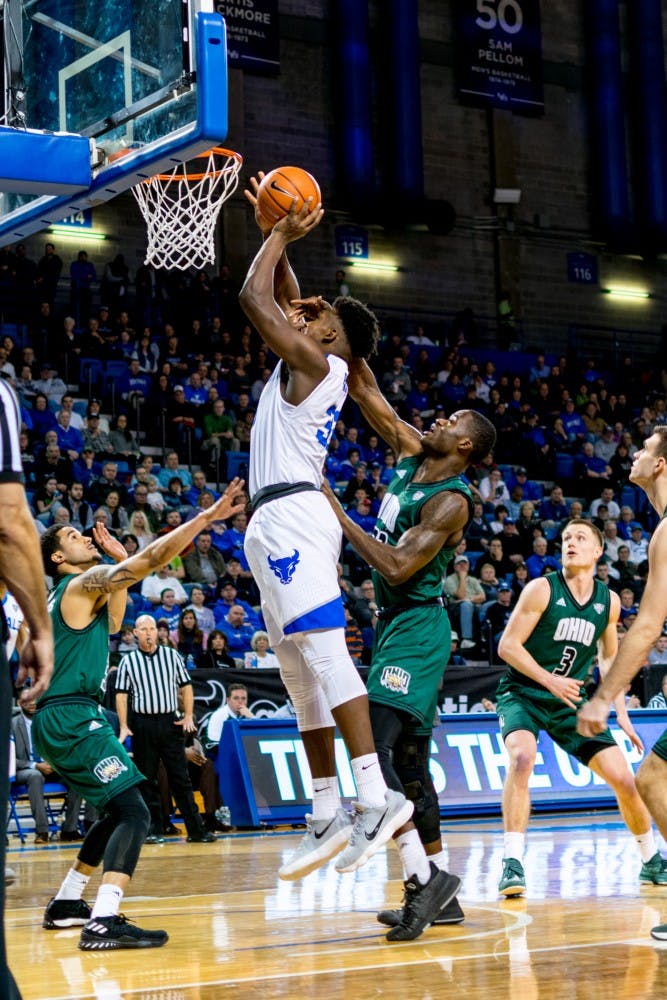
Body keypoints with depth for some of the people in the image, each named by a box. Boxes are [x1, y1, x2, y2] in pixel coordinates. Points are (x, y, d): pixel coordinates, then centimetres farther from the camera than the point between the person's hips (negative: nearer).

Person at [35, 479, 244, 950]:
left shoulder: (68, 594, 20)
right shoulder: (85, 583, -7)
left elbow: (111, 624, 38)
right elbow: (152, 558, -17)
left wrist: (122, 560, 30)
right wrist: (207, 516, -16)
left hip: (62, 720, 10)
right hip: (71, 718, -10)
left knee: (117, 812, 22)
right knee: (134, 813, -17)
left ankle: (66, 904, 28)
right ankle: (104, 922, -30)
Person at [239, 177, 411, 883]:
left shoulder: (316, 363, -5)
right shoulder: (316, 368, 20)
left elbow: (255, 298, -10)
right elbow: (281, 299, 32)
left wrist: (282, 235, 3)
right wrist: (274, 232, 25)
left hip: (290, 514, -10)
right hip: (279, 521, 10)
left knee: (323, 654, -18)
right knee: (300, 672, 8)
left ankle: (376, 797, -24)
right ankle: (327, 816, 9)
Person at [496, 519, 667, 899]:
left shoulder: (609, 601, 1)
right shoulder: (543, 589, -12)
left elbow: (609, 657, 15)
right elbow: (508, 645, -14)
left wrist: (622, 713, 8)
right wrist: (550, 680, -26)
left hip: (571, 702, 4)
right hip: (523, 694, -4)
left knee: (624, 777, -1)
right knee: (522, 758, -33)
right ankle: (513, 863, -29)